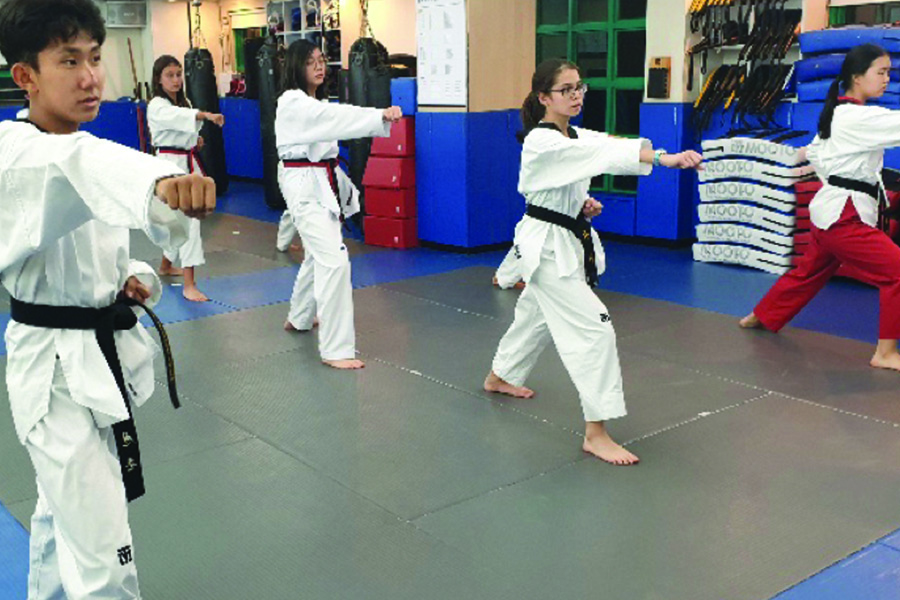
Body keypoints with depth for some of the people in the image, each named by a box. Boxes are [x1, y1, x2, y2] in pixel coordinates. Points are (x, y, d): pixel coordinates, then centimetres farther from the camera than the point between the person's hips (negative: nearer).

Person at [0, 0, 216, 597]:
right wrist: (163, 186, -66)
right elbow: (76, 166, -44)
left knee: (63, 505, 28)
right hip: (56, 364, -8)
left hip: (107, 351, 8)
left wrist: (133, 279, -3)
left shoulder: (84, 154, 9)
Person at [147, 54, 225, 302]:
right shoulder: (156, 107, -13)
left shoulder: (182, 102, 14)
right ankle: (189, 285, -20)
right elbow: (179, 116, -35)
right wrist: (207, 115, -51)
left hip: (188, 162, 9)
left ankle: (166, 265, 40)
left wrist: (196, 140, 6)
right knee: (188, 219, -18)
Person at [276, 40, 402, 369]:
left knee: (317, 253, 23)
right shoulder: (293, 103, -16)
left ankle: (299, 318, 46)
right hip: (304, 184, -10)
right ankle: (336, 349, -15)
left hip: (323, 182, 10)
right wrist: (381, 114, -39)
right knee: (334, 260, -18)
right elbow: (338, 116, -29)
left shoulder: (314, 102, 16)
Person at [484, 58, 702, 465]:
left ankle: (500, 377, 51)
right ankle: (596, 432, -9)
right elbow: (605, 153, -35)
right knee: (594, 328, -15)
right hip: (546, 245, -10)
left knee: (536, 315, 26)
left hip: (568, 239, 10)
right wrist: (665, 158, -44)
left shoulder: (576, 136, 7)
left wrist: (584, 203, -6)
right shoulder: (541, 142, -22)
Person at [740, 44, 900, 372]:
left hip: (831, 208, 10)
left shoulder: (837, 113, 12)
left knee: (809, 272, 24)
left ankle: (761, 317, 39)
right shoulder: (858, 118, -17)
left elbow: (814, 152, 21)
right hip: (845, 214, -10)